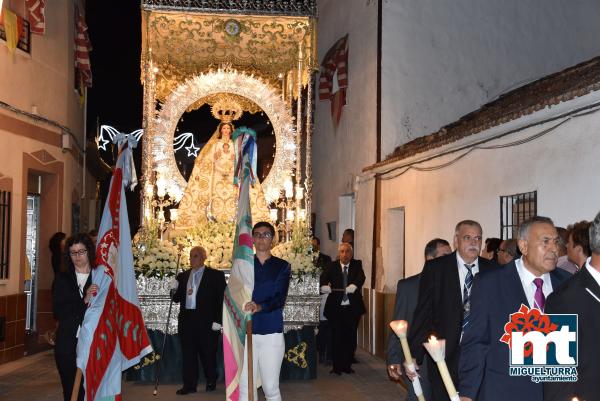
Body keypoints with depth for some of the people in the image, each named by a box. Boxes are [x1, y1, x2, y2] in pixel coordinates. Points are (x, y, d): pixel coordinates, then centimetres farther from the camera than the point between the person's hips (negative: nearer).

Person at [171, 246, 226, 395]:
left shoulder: (216, 275, -1)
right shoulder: (182, 276, 12)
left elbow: (222, 299, -5)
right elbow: (176, 298, 14)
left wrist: (218, 321, -11)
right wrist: (179, 292, -9)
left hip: (206, 321, -4)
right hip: (187, 320, 4)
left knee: (208, 353, 6)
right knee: (188, 353, 5)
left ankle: (211, 381, 25)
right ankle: (189, 384, 14)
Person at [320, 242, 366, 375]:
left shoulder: (357, 265, 4)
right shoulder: (332, 266, 3)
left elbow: (361, 277, -15)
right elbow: (323, 277, -14)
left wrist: (354, 285, -38)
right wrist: (324, 286, -38)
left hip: (352, 308, 1)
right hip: (336, 308, -1)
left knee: (350, 338, 6)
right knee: (337, 338, -1)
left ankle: (347, 366, 19)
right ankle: (337, 367, 9)